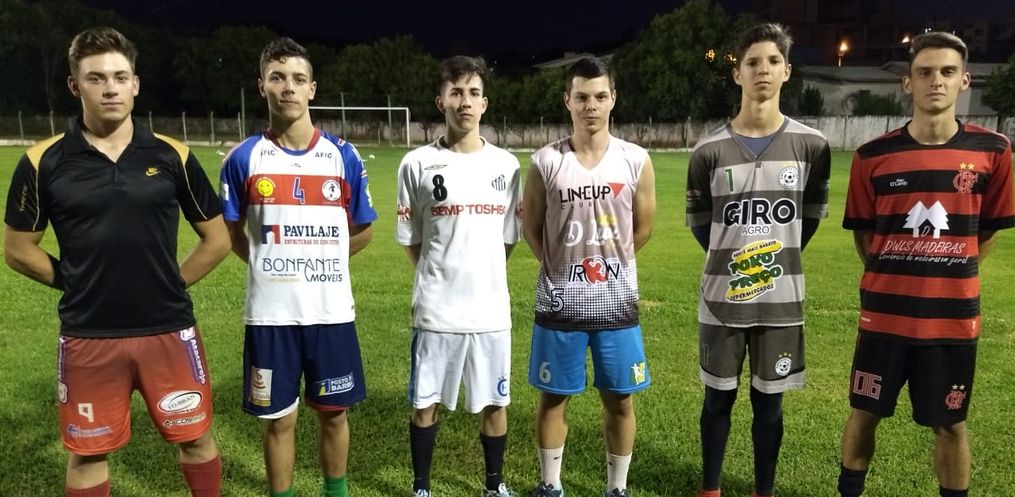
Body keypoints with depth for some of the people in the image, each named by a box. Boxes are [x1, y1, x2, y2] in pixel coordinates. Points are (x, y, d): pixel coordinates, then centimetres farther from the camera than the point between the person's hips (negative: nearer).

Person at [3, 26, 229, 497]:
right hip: (87, 337, 0)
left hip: (169, 330, 0)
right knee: (86, 453, 15)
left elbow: (217, 238, 5)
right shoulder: (43, 161, -3)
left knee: (195, 438, 13)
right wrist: (79, 283, 2)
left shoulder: (172, 156, -2)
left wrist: (168, 283, 3)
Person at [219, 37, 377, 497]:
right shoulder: (243, 159, -2)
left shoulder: (344, 156, -1)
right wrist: (271, 266, 7)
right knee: (278, 419, 11)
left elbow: (361, 231, 8)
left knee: (334, 412, 15)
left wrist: (316, 261, 9)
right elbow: (232, 234, 9)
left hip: (331, 310, 1)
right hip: (270, 314, -1)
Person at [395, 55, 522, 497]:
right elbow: (410, 240, 4)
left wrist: (480, 277, 9)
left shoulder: (506, 165, 3)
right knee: (424, 404, 9)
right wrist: (441, 278, 5)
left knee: (494, 403, 12)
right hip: (436, 309, -2)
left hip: (491, 308, 2)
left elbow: (507, 238, 11)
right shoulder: (417, 164, -4)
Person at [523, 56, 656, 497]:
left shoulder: (636, 161, -2)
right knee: (553, 397, 10)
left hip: (617, 303, 1)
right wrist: (563, 270, 6)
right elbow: (530, 228, 4)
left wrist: (608, 263, 11)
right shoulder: (545, 162, -5)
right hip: (559, 303, -1)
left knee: (620, 398, 10)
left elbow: (642, 228, 8)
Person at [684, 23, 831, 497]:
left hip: (781, 299, 1)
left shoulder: (811, 145, -3)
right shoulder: (709, 150, -6)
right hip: (722, 298, 0)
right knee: (719, 398, 12)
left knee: (769, 401, 13)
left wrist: (781, 258, 10)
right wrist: (731, 259, 7)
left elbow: (812, 215, 11)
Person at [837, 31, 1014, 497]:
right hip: (885, 313, 0)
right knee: (864, 413, 12)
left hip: (954, 316, 0)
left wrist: (949, 277, 11)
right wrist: (893, 278, 9)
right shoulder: (873, 156, -5)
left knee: (950, 424, 13)